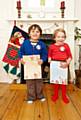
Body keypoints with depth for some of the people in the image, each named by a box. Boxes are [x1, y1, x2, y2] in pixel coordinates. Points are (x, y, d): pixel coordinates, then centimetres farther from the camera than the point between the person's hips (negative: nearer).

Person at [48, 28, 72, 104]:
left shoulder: (66, 46, -2)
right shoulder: (52, 46, -1)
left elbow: (70, 56, -2)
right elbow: (49, 55, 8)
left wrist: (67, 63, -16)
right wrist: (49, 60, -11)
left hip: (63, 66, 0)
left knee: (64, 81, 10)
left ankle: (64, 96, 26)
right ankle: (55, 95, 30)